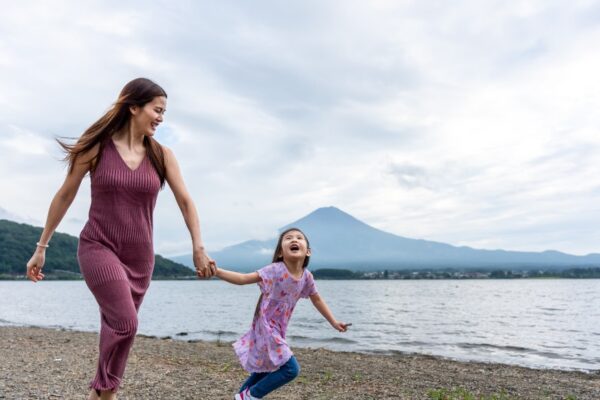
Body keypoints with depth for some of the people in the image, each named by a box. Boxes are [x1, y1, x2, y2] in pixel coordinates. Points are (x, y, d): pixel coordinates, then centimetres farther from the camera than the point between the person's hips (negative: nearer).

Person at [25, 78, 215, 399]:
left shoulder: (161, 155, -1)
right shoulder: (97, 147, -7)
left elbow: (185, 201, 0)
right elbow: (65, 196, 1)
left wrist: (198, 248, -7)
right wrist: (42, 246, 4)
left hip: (139, 255, 4)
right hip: (98, 247, -3)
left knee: (116, 327, 12)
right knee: (125, 324, -16)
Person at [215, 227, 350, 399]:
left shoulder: (306, 276, -4)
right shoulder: (275, 270, -22)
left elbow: (317, 300, 13)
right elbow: (244, 278, -26)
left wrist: (334, 322, 19)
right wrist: (216, 271, -39)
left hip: (278, 330, 7)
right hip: (266, 328, -7)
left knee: (265, 369, 23)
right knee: (291, 369, -10)